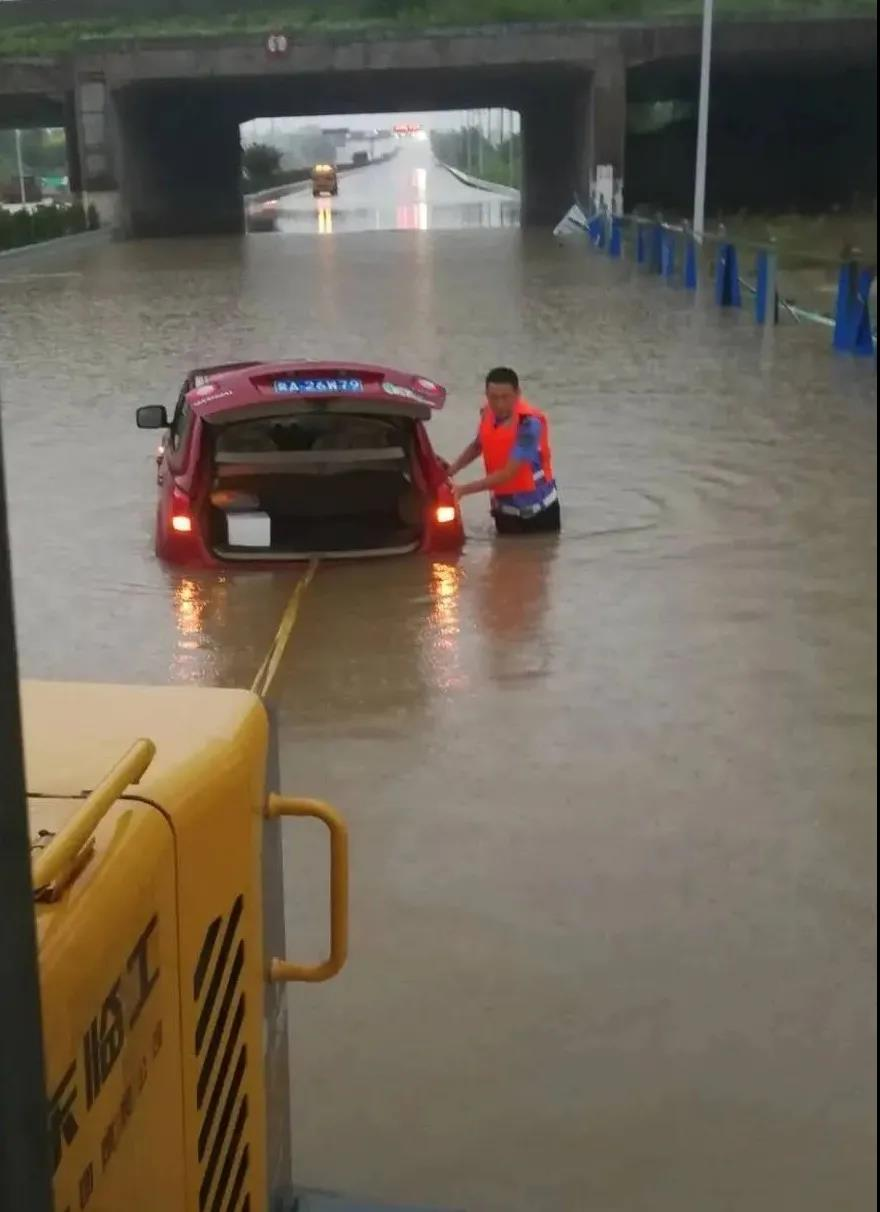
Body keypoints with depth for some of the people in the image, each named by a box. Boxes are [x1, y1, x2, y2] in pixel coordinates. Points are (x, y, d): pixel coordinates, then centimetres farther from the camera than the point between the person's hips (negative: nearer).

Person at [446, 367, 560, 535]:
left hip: (538, 509, -5)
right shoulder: (488, 413, -7)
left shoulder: (529, 422, -28)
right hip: (504, 508, 6)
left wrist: (464, 489, -30)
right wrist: (452, 469, -2)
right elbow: (478, 445, 15)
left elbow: (508, 473, -30)